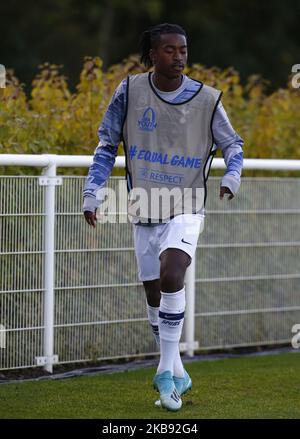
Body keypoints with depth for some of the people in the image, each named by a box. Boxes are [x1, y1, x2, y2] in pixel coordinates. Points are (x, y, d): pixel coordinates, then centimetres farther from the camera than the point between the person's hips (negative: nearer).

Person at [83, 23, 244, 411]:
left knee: (170, 274, -25)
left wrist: (231, 176, -14)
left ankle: (165, 370, -16)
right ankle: (176, 374, 24)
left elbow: (232, 145, 7)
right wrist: (91, 193, 0)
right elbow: (107, 145, 7)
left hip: (185, 208, -3)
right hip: (143, 210, 3)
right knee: (154, 296, 7)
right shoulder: (130, 91, -3)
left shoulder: (206, 99, -6)